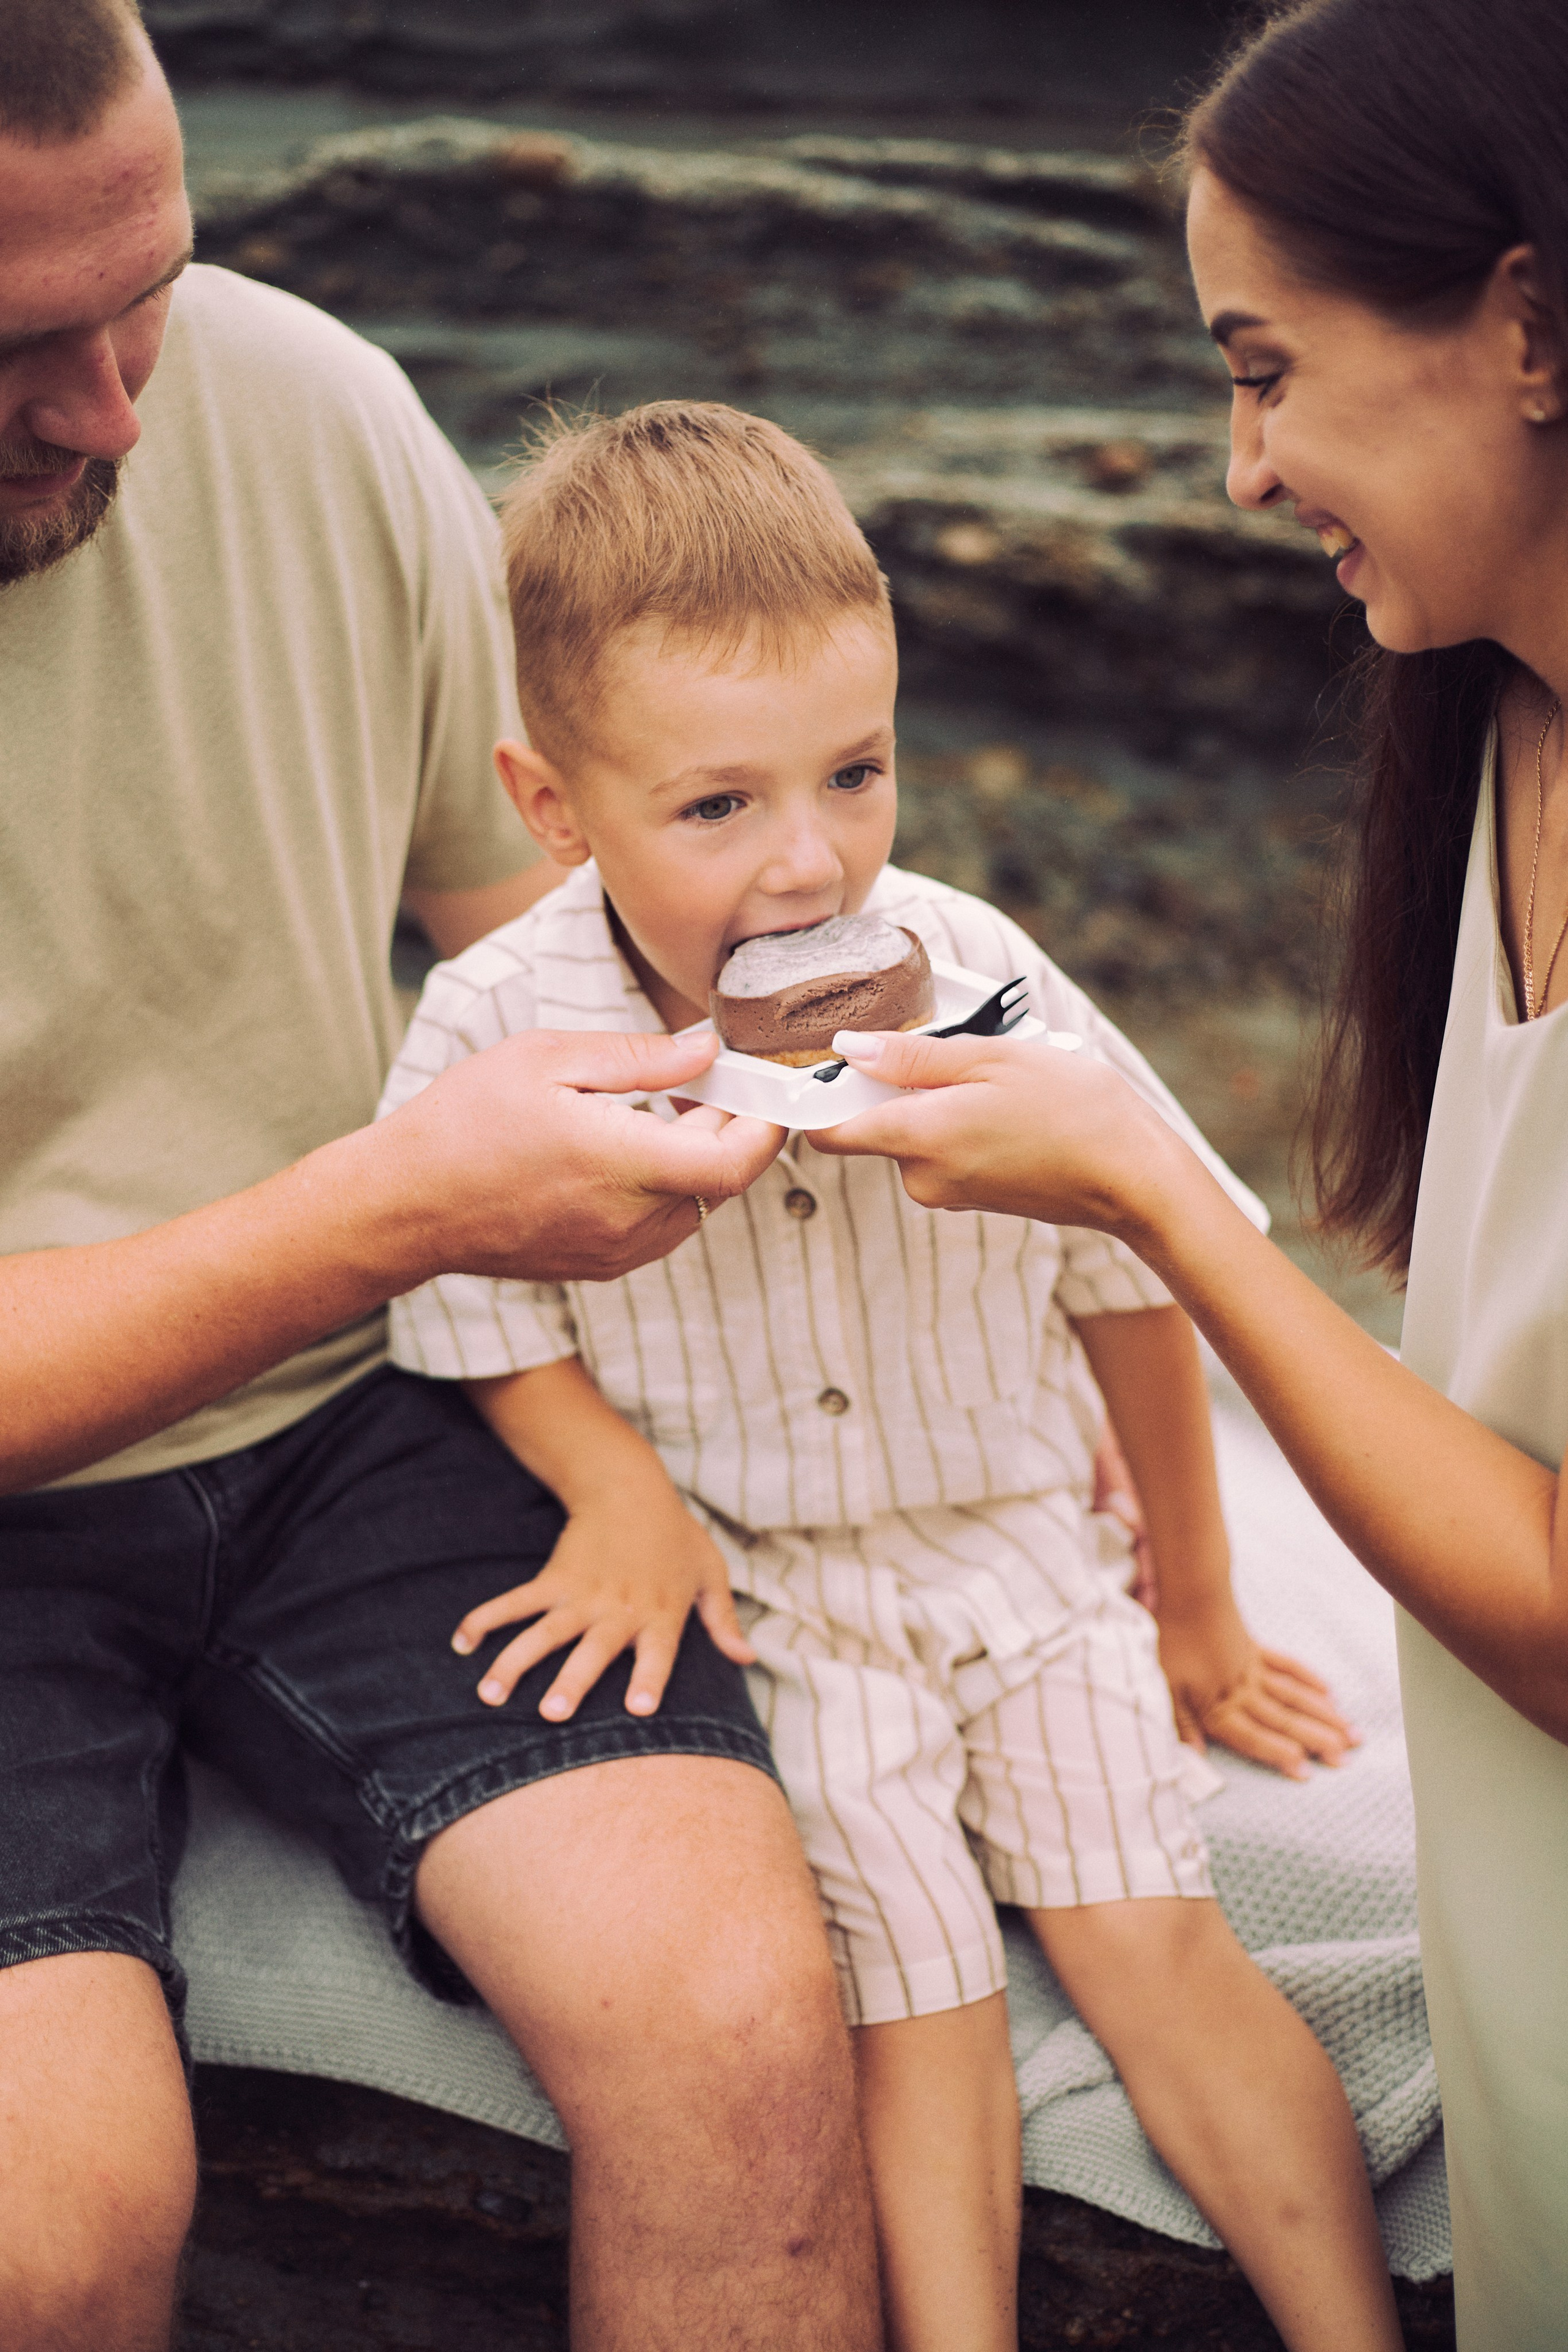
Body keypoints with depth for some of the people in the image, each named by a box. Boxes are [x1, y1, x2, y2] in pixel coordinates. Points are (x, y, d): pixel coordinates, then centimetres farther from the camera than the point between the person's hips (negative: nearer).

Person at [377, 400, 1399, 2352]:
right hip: (751, 1589, -1)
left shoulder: (974, 981, -14)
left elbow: (1129, 1290, 0)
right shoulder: (495, 1038, -18)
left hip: (1012, 1545, 1)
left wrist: (1194, 1609, 10)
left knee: (1153, 1936, -6)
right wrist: (620, 1494, -18)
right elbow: (496, 1334, 1)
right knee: (915, 1989, -13)